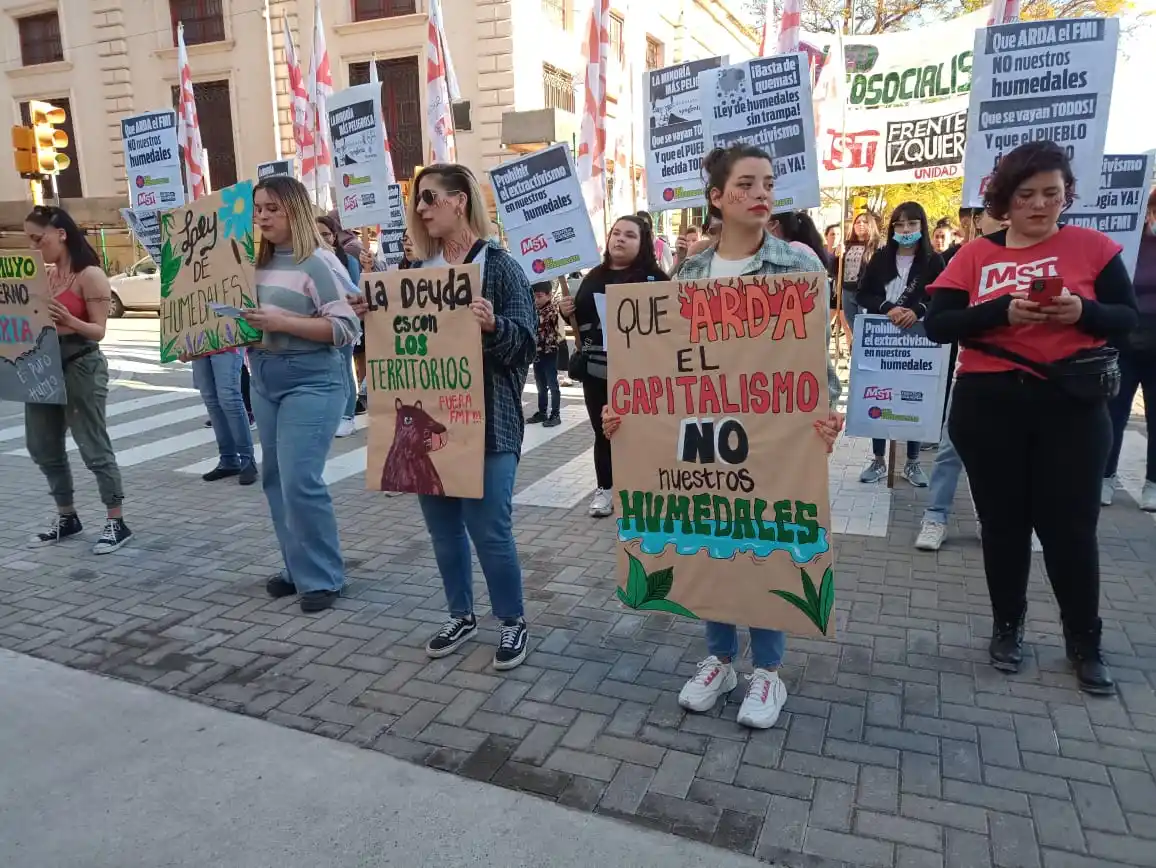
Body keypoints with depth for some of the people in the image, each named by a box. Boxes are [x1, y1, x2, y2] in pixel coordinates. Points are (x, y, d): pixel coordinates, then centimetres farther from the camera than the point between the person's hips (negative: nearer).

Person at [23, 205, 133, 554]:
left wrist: (69, 321, -29)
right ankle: (67, 517, 28)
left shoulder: (90, 275, -9)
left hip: (81, 367, -8)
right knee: (44, 448, 13)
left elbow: (98, 330, -12)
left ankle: (117, 523, 5)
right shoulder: (44, 275, 11)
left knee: (93, 447, -4)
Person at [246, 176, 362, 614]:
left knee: (300, 480, -10)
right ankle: (298, 568, 26)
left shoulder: (318, 262, -11)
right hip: (264, 379, 8)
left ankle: (323, 577, 6)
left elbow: (347, 328, -18)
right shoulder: (258, 261, 12)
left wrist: (281, 322, -22)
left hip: (310, 381, -8)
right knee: (275, 479, 12)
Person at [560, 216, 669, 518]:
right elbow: (579, 317, 23)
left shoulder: (653, 277, -3)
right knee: (603, 431, 10)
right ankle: (605, 488, 22)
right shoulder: (594, 277, 13)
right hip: (596, 368, 4)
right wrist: (567, 311, 3)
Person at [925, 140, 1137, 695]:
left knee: (1070, 526, 3)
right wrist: (1004, 310, -20)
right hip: (989, 405, 1)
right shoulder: (975, 255, 2)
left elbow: (1127, 319, 3)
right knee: (1003, 524, 11)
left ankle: (1084, 643, 24)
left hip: (1072, 405, 0)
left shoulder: (1093, 246, 3)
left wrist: (1082, 311, -18)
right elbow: (937, 325, -6)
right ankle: (1007, 628, 31)